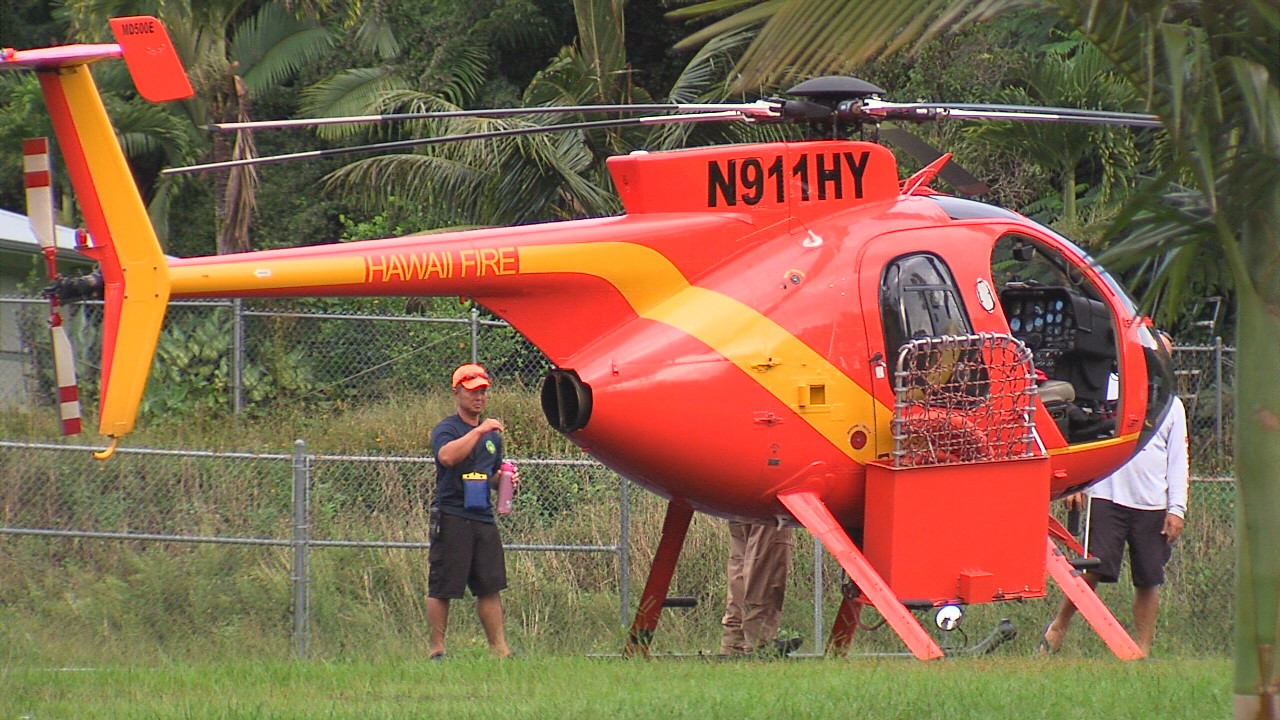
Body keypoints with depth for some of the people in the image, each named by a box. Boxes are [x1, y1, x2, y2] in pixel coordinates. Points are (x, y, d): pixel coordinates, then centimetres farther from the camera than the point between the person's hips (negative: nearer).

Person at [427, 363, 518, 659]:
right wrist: (479, 431, -27)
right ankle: (437, 650, 0)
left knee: (490, 587, 5)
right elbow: (447, 456, -26)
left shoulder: (493, 434, 19)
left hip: (483, 517, 6)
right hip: (452, 517, -6)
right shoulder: (446, 429, -4)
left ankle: (499, 648, 8)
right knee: (442, 589, -4)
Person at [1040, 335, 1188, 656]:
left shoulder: (1171, 405, 14)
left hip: (1152, 506, 3)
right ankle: (1058, 627, 10)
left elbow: (1178, 461, 12)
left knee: (1148, 581, 2)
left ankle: (1143, 651, 10)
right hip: (1107, 497, -3)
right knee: (1094, 570, -10)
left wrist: (1176, 509, 3)